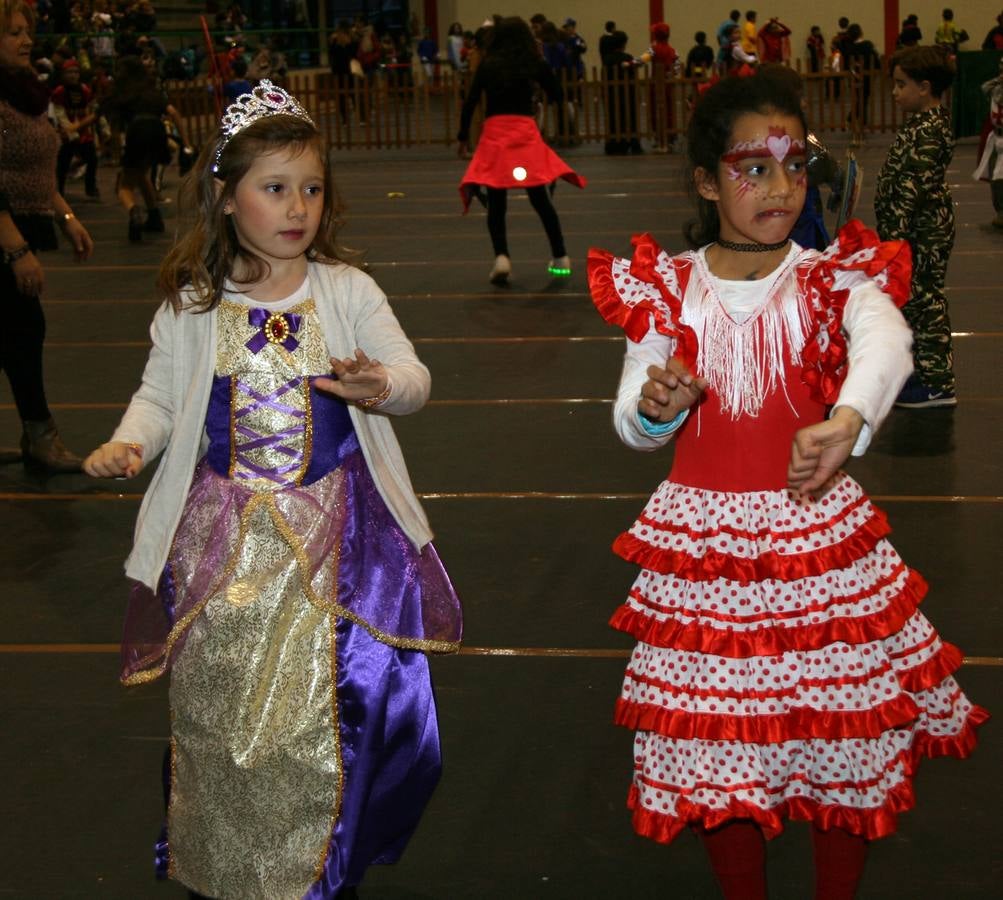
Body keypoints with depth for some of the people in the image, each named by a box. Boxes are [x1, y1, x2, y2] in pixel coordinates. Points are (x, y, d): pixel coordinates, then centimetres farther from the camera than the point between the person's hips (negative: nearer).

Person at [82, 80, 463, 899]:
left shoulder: (346, 291, -1)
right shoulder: (192, 305, 2)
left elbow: (413, 376, -9)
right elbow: (162, 394, 7)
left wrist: (383, 387, -31)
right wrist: (130, 442, -13)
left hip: (334, 533, -1)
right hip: (223, 538, 1)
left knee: (335, 702, 1)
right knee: (221, 708, 8)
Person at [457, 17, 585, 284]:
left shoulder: (487, 66, 3)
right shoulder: (535, 64, 5)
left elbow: (470, 102, -1)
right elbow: (557, 96, 14)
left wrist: (463, 137, 8)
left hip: (495, 134, -1)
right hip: (526, 132, 1)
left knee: (496, 203, 3)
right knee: (541, 200, 11)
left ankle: (502, 257, -16)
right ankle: (560, 257, 18)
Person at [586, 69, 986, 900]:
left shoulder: (837, 281, -4)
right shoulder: (666, 291, 0)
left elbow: (888, 343, -28)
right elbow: (629, 425, 0)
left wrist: (847, 419, -49)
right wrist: (653, 407, -25)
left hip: (816, 531, 0)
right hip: (701, 537, 1)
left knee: (844, 743, 7)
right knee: (713, 749, 9)